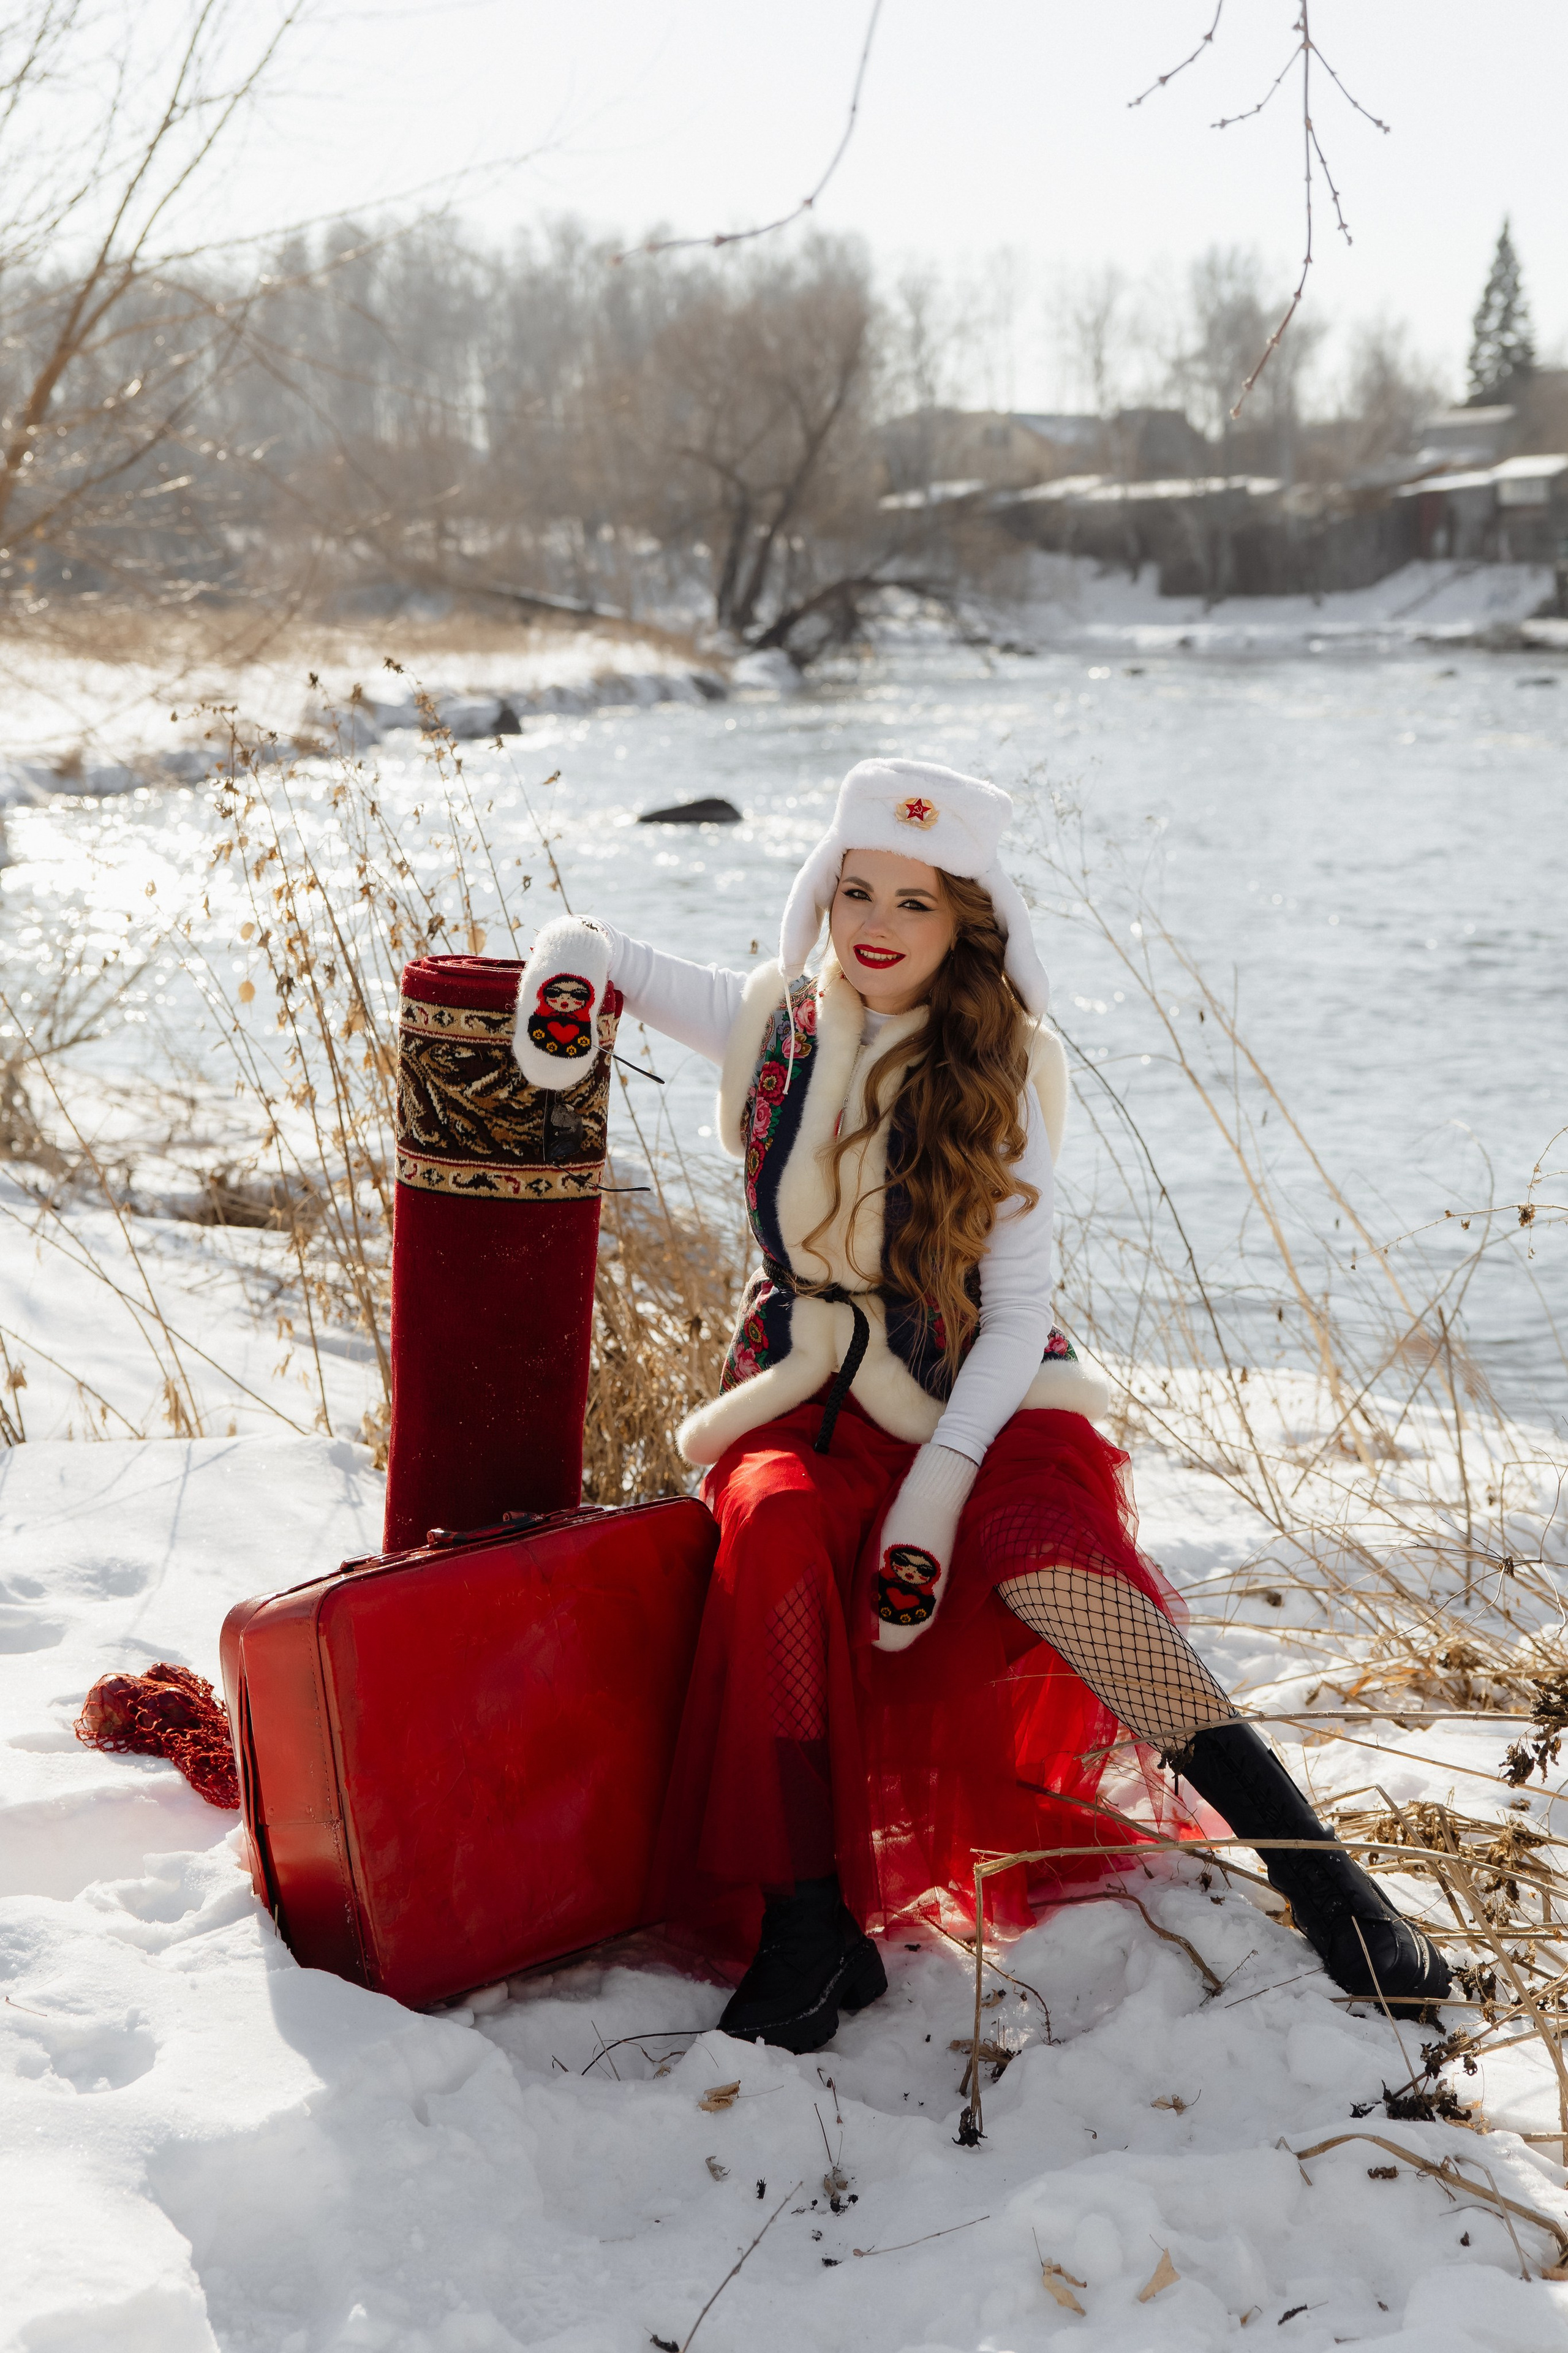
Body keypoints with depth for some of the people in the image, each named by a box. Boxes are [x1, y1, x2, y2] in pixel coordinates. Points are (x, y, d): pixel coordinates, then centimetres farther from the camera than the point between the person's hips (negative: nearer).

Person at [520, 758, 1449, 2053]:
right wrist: (566, 989, -11)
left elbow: (1018, 1315, -7)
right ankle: (809, 1925, -30)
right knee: (776, 1527, -33)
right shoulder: (773, 1024, 4)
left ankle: (1310, 1862, -30)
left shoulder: (994, 1084, -3)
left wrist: (940, 1479, -21)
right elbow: (591, 945, 15)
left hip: (976, 1400, -2)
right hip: (810, 1397, 2)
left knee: (1038, 1553, -33)